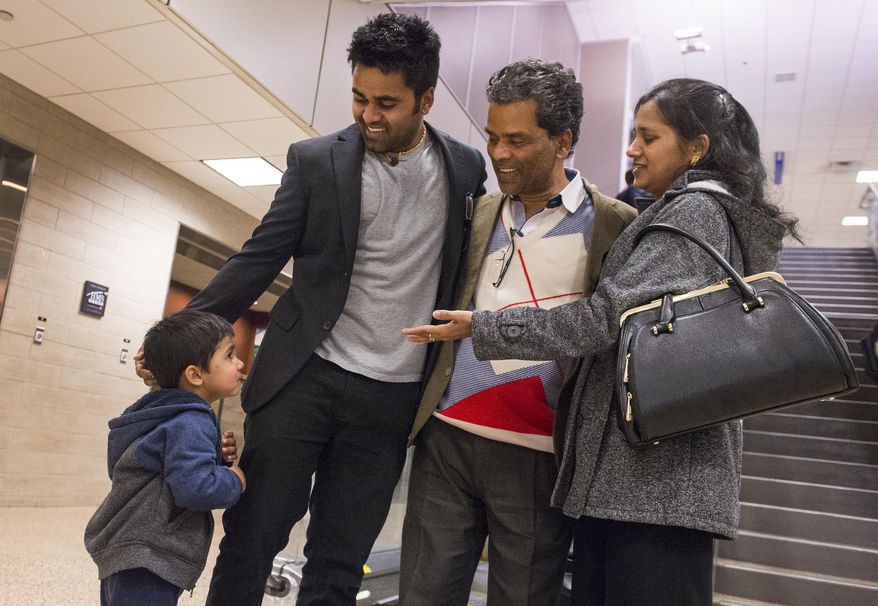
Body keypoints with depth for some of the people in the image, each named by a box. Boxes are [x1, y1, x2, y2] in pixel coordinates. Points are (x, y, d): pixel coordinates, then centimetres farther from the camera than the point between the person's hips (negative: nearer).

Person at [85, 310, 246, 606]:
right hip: (144, 562, -11)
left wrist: (215, 456, 2)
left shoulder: (174, 416, 11)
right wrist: (236, 480, -15)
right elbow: (194, 487, -33)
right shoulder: (190, 425, -22)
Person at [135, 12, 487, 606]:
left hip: (393, 398, 1)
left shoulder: (467, 168, 4)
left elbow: (471, 261, 16)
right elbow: (259, 260, -2)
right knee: (251, 539, 4)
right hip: (305, 377, -1)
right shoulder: (317, 160, -1)